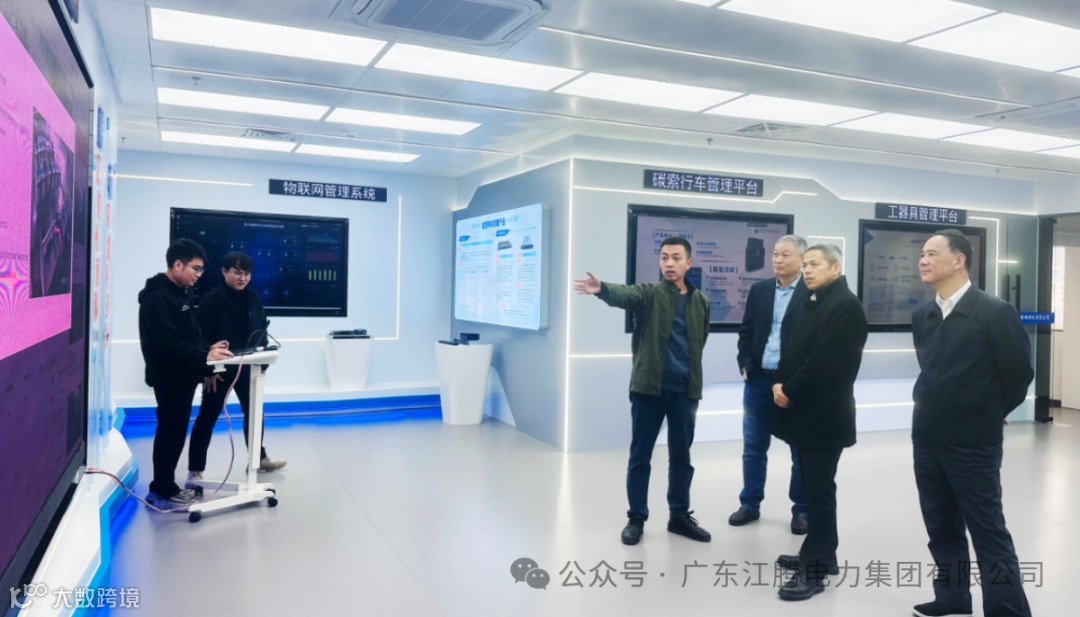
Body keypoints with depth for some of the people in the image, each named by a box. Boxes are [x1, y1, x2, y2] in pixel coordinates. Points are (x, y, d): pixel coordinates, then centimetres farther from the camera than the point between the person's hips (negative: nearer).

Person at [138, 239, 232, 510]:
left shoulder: (180, 293, 14)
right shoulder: (158, 297, -17)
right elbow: (169, 343, -26)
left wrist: (208, 349, 3)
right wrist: (204, 357, -27)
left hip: (182, 375, 10)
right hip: (169, 377, -10)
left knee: (175, 431, 15)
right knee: (171, 432, -3)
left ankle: (164, 487, 26)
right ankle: (162, 493, 7)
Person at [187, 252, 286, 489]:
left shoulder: (254, 300, 5)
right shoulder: (211, 300, -12)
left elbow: (261, 332, 10)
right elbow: (203, 338, -14)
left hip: (247, 368, 6)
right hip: (219, 369, -6)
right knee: (207, 418, 2)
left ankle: (259, 458, 33)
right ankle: (195, 470, 9)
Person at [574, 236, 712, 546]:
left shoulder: (700, 302, 8)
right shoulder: (648, 293, -3)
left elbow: (700, 342, 17)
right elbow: (624, 294, -26)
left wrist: (690, 374, 10)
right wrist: (602, 289, -47)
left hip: (685, 390, 3)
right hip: (648, 387, -3)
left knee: (681, 456, 13)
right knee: (640, 456, 5)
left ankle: (680, 515, 28)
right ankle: (636, 518, 19)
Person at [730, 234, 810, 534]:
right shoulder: (759, 290, 8)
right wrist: (744, 365, 1)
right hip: (758, 380, 4)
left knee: (801, 450, 9)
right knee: (753, 447, 12)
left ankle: (801, 510, 23)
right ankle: (750, 504, 25)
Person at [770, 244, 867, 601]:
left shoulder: (846, 305, -14)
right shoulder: (811, 302, 15)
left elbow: (825, 361, -21)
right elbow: (792, 347, 14)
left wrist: (789, 391, -14)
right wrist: (779, 382, -2)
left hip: (823, 413, -9)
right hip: (804, 410, 9)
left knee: (819, 490, -2)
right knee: (813, 487, 16)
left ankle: (815, 569, 7)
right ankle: (821, 555, 28)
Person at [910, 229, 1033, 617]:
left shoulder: (994, 312, -13)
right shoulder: (922, 316, 5)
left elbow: (1019, 373, -5)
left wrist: (990, 414, 6)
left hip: (973, 443, -6)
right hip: (927, 439, 6)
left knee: (988, 534, 1)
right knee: (941, 528, 16)